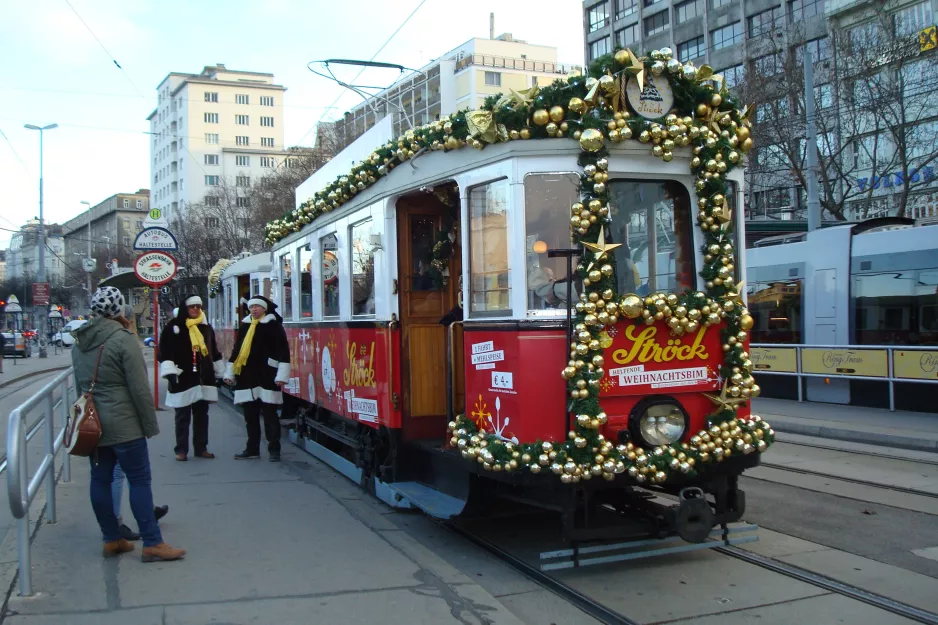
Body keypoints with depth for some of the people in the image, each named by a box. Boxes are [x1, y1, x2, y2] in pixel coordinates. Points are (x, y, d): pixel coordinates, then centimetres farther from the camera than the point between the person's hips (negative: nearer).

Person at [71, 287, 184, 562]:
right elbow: (139, 388, -15)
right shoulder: (123, 339, -14)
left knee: (100, 480, 11)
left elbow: (80, 386, 18)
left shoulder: (80, 342, 9)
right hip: (123, 425, -7)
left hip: (91, 424, 7)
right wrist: (150, 424, -9)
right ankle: (152, 544, -1)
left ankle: (111, 540, 20)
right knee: (139, 480, -3)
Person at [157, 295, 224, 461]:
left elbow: (214, 352, 20)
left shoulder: (207, 328, 13)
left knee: (202, 415, 10)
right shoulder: (173, 327, -4)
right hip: (183, 379, -5)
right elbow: (164, 350, -9)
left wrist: (220, 373, 20)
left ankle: (201, 448, 19)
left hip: (204, 379, 5)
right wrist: (169, 371, -18)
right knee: (183, 417, 3)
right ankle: (181, 450, 10)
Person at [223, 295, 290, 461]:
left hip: (266, 378, -6)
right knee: (250, 416, 10)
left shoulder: (274, 325, -3)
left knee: (269, 415, -2)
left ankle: (274, 450, 3)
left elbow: (283, 352, -8)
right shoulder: (244, 325, 15)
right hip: (247, 377, 6)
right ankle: (252, 449, 19)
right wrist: (229, 373, 20)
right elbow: (236, 350, 22)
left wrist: (281, 376, -15)